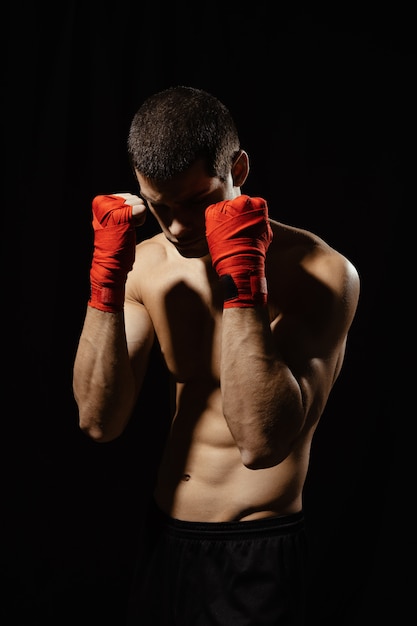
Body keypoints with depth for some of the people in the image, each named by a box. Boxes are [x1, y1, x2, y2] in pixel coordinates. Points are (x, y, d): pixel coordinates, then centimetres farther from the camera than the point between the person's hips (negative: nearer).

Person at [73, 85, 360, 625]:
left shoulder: (321, 272, -18)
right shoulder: (145, 263, -2)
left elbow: (262, 443, -28)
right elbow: (100, 421, -9)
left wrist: (241, 280, -30)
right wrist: (107, 276, -16)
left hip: (256, 557, -5)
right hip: (163, 535, 5)